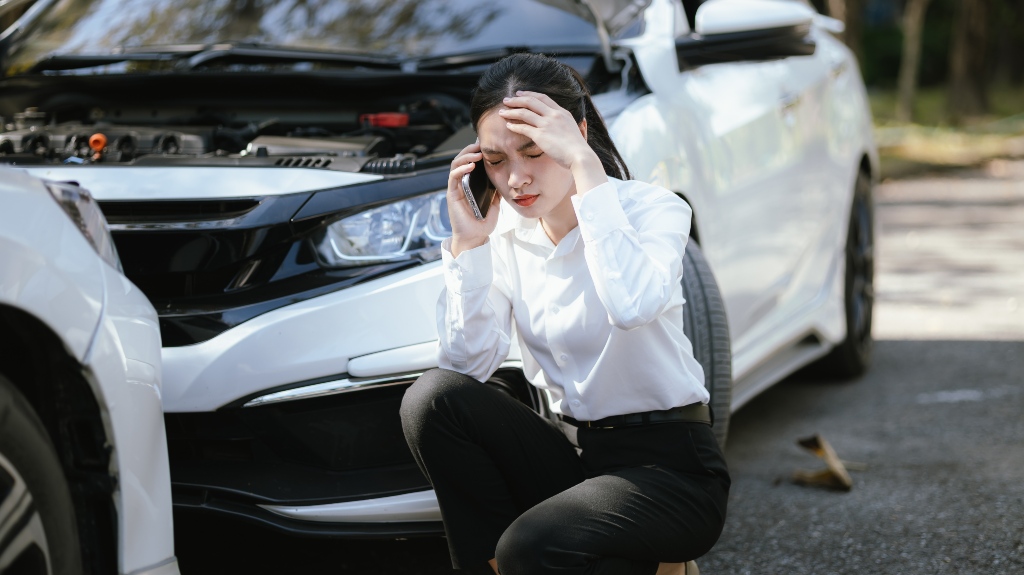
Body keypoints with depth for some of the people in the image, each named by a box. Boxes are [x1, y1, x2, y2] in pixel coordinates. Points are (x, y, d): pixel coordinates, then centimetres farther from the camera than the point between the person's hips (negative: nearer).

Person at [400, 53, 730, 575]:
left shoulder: (650, 209, -13)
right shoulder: (505, 233, 1)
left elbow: (633, 306, -36)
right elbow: (467, 364, -7)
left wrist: (585, 166, -33)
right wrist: (466, 246, -16)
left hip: (669, 465, -5)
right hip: (569, 452, 5)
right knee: (431, 397, -19)